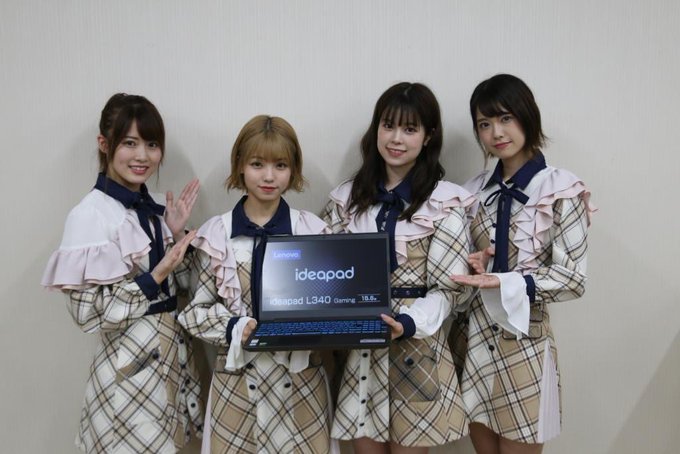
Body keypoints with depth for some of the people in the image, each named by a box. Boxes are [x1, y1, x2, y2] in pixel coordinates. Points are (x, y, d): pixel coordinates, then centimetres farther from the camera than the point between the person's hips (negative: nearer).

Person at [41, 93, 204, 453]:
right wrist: (155, 277, -25)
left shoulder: (151, 209, 5)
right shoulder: (91, 215, -16)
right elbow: (89, 312, -18)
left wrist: (177, 234, -6)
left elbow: (178, 284, 8)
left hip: (172, 352, 7)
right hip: (132, 364, -7)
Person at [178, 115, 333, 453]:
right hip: (238, 377, 0)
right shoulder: (215, 233, -5)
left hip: (302, 375, 1)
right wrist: (235, 329, -15)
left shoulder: (313, 229, -4)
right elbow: (195, 310, 1)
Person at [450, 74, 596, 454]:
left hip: (523, 342, -4)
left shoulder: (560, 189, -10)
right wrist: (472, 267, -11)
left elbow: (574, 278, -13)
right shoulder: (477, 190, 5)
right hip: (474, 337, 5)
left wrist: (505, 282, -24)